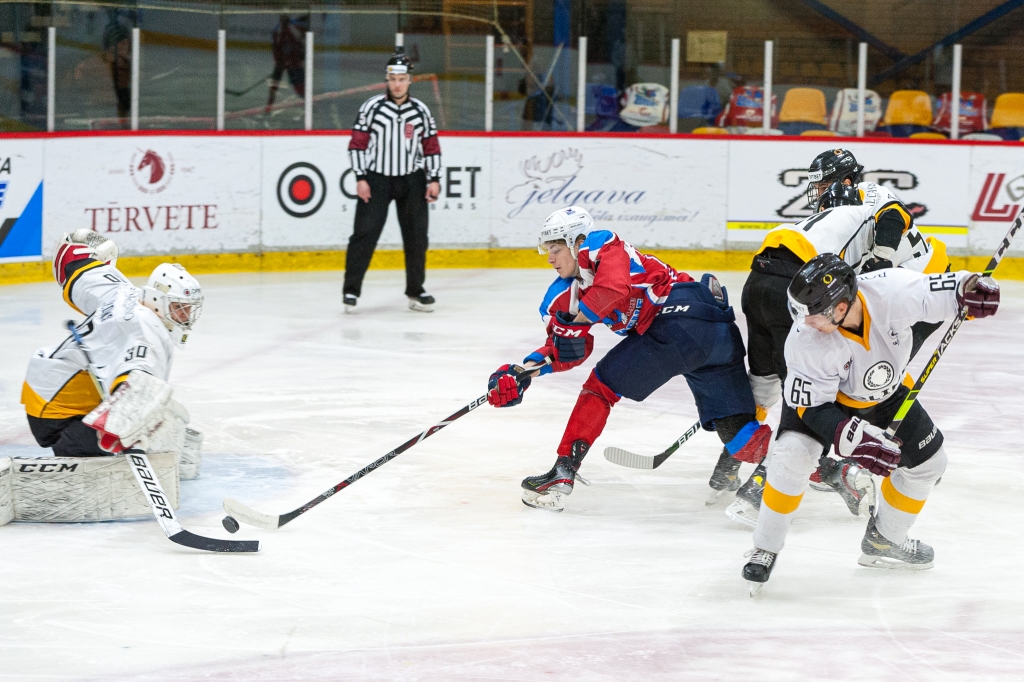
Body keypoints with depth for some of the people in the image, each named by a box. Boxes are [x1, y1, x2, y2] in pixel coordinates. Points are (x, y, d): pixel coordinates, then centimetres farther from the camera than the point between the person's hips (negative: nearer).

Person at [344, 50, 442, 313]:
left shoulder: (421, 111, 4)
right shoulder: (371, 107, -4)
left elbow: (431, 146, 8)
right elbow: (357, 143, -3)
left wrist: (434, 179, 0)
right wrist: (360, 178, -10)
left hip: (411, 182, 3)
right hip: (376, 180, -3)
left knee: (416, 236, 5)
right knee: (365, 233, -10)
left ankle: (415, 290, 18)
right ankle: (351, 290, -5)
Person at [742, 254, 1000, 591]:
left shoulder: (891, 289, -38)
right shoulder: (805, 342, -37)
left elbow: (937, 292, -23)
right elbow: (813, 406, -30)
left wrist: (970, 289, -45)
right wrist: (856, 440, -42)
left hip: (885, 390, 4)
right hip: (822, 393, -4)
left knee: (927, 461, 8)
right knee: (794, 452, -27)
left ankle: (883, 541, 30)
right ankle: (766, 548, -9)